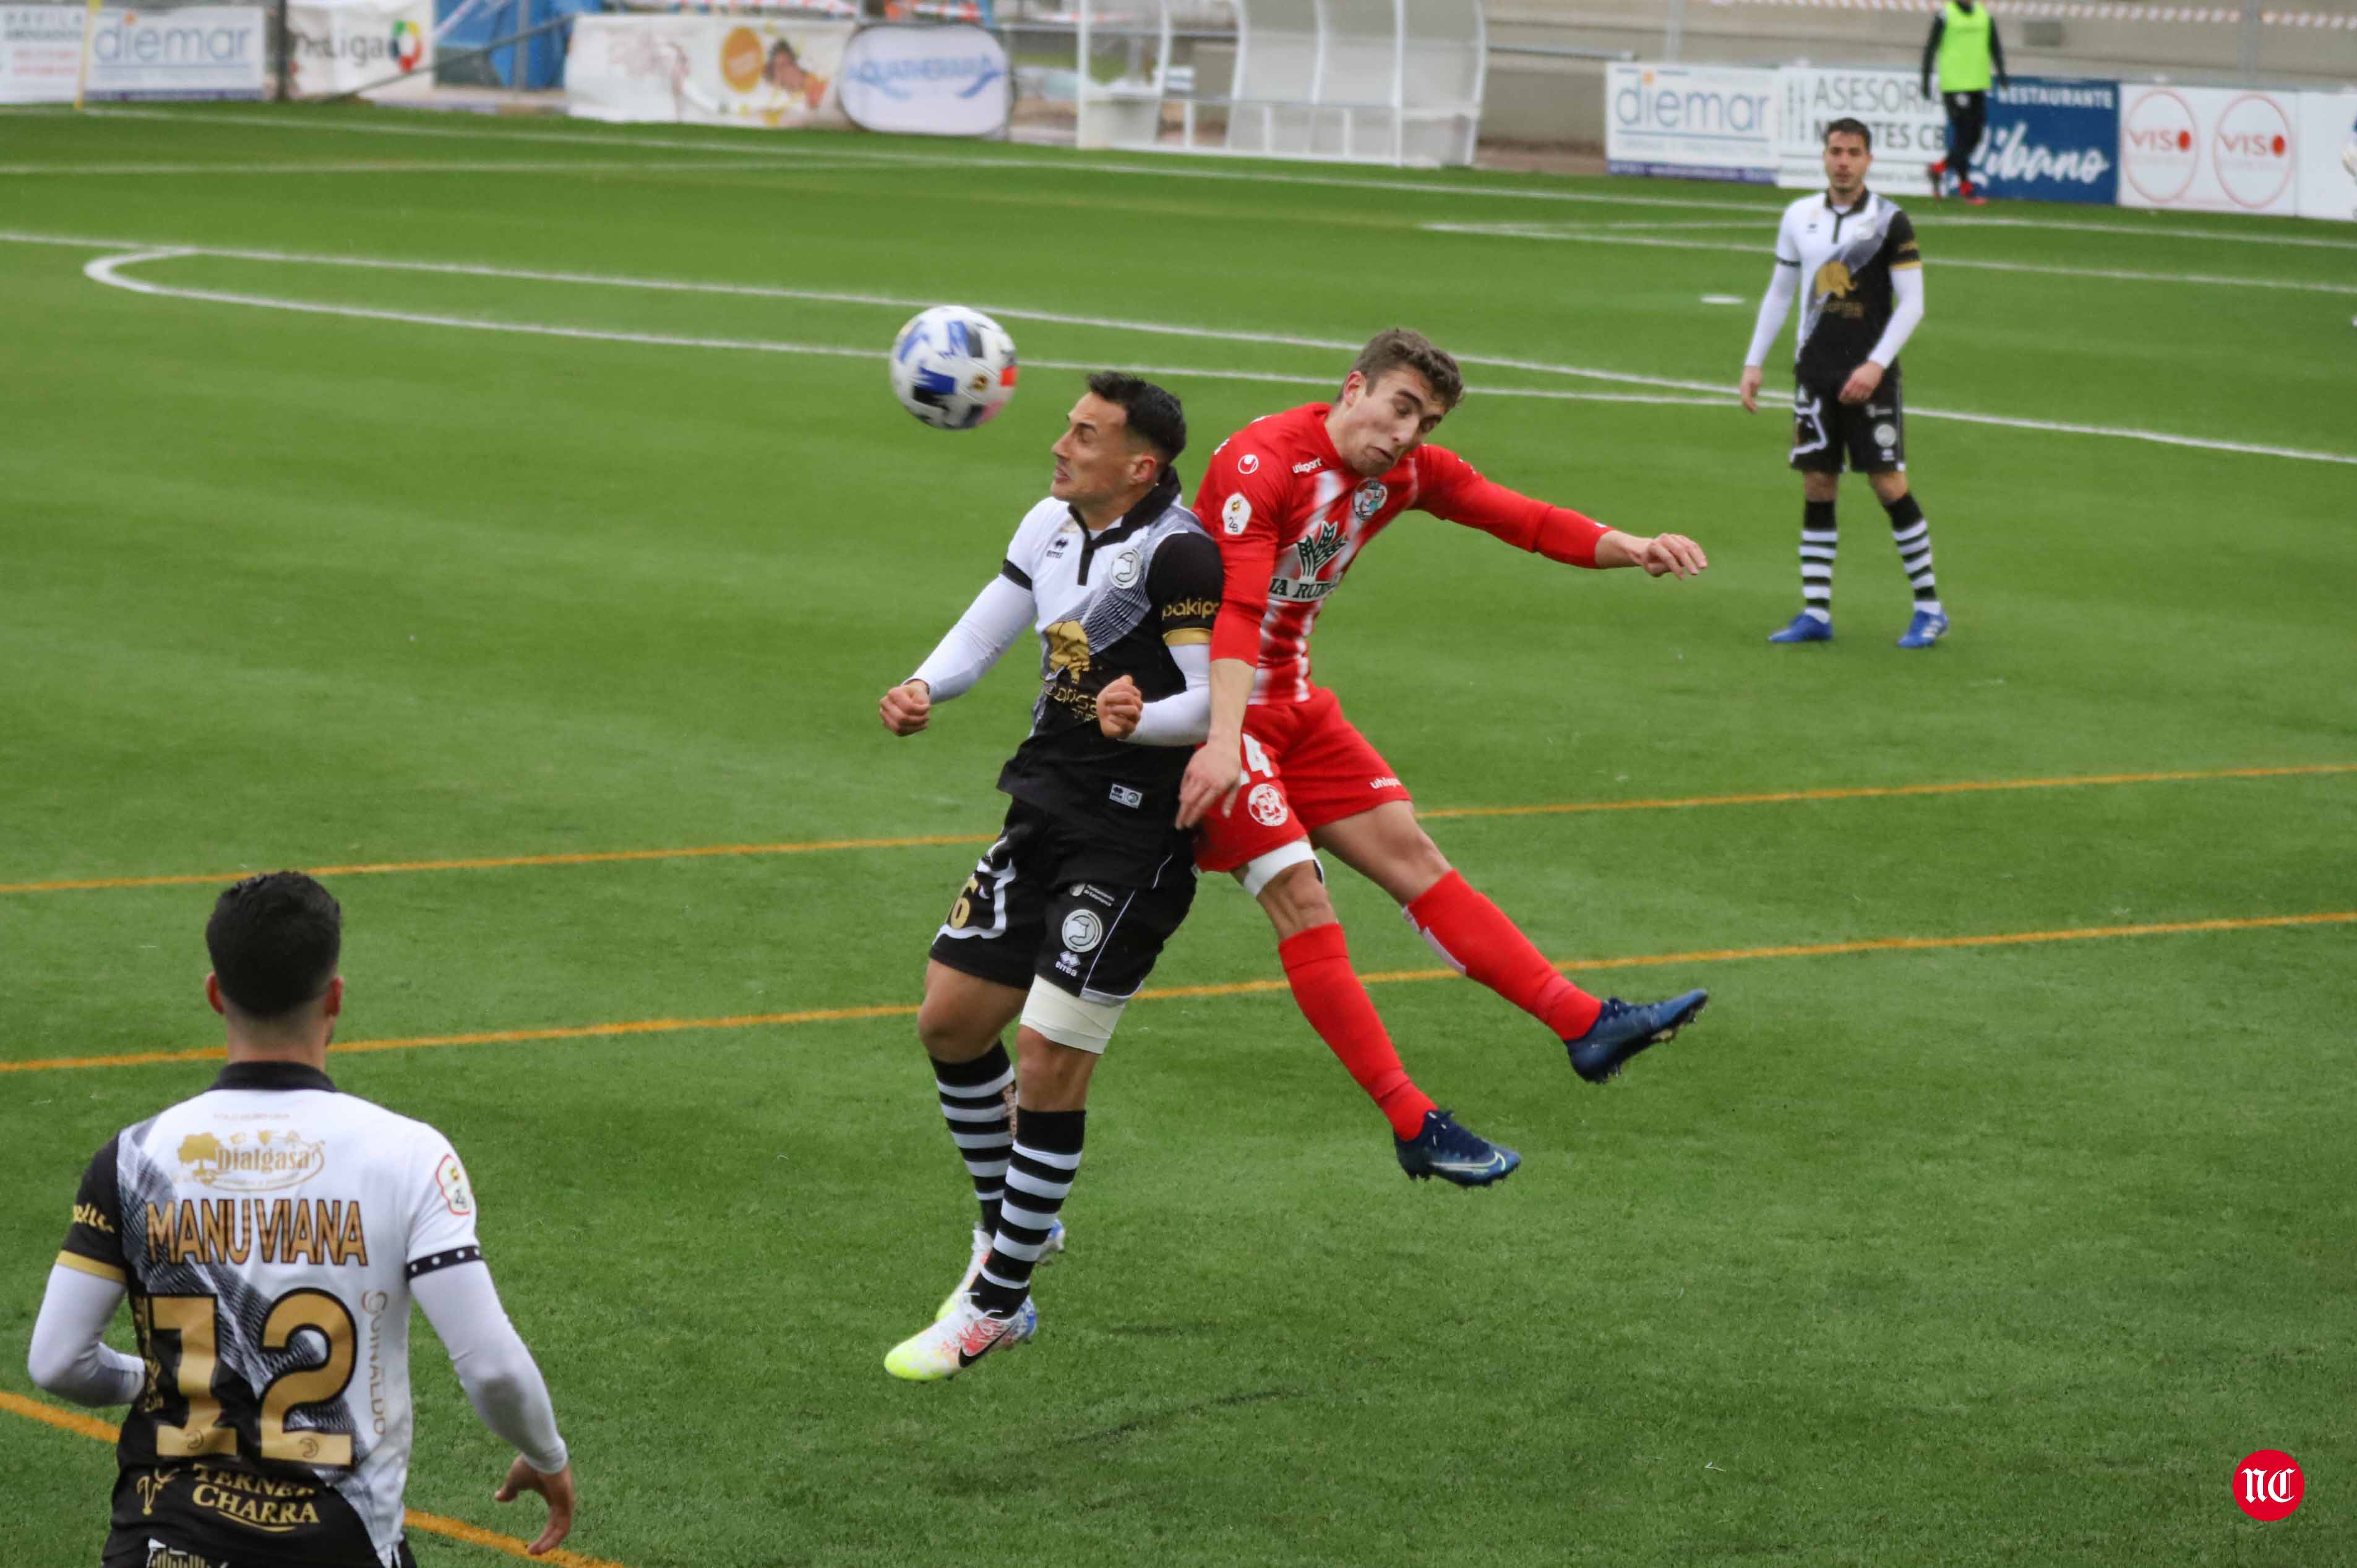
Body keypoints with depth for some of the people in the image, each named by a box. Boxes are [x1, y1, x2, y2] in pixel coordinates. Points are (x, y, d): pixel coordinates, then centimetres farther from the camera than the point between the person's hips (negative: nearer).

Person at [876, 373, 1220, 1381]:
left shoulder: (1174, 552, -18)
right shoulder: (1052, 525, 7)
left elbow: (1219, 698, -20)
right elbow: (983, 633, 16)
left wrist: (1140, 720, -39)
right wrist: (924, 687, -4)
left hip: (1133, 834, -9)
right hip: (1045, 808, 9)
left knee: (1049, 1057, -9)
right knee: (950, 1022, 12)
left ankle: (997, 1305, 2)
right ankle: (1009, 1225, 34)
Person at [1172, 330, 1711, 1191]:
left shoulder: (1407, 473, 3)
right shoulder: (1264, 463, -22)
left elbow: (1518, 517, -3)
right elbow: (1236, 609, -33)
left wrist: (1631, 549, -20)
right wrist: (1223, 742, -44)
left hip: (1291, 706, 8)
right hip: (1210, 704, -8)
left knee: (1409, 854, 7)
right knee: (1298, 891, -14)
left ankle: (1587, 1025, 7)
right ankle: (1412, 1124, -14)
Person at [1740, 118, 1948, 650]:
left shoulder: (1889, 221, -6)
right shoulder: (1800, 217, 8)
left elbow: (1912, 302, -7)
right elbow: (1779, 292, 17)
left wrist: (1875, 365, -16)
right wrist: (1754, 362, 12)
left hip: (1869, 375, -4)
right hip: (1814, 370, 4)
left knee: (1889, 486, -6)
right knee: (1816, 489, 3)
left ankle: (1930, 608, 3)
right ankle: (1816, 614, 7)